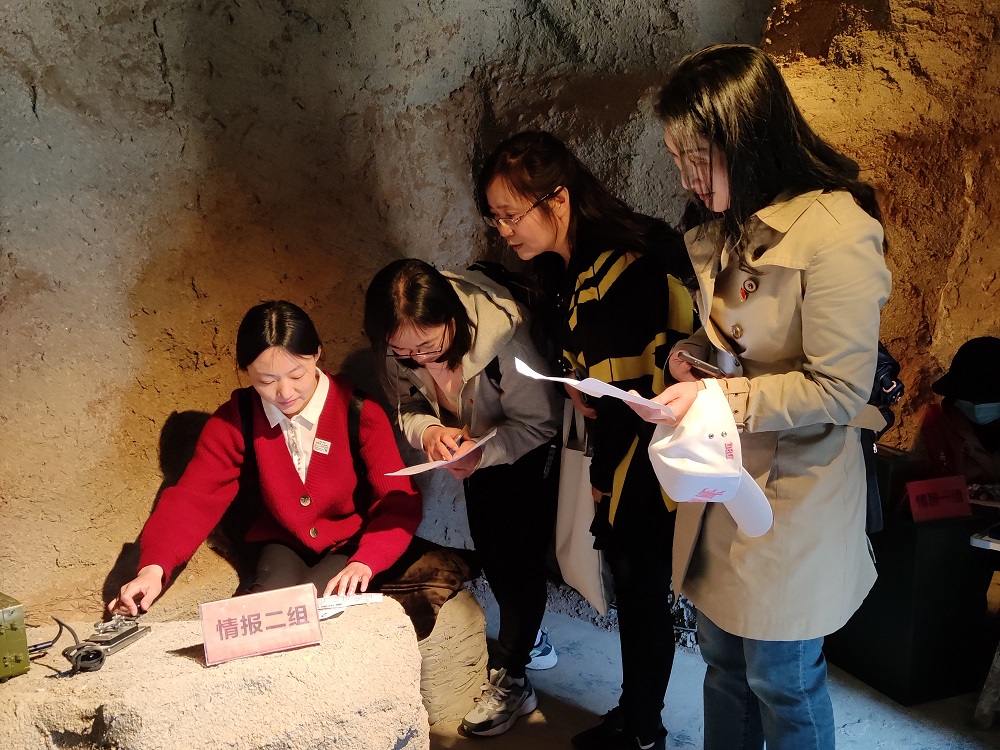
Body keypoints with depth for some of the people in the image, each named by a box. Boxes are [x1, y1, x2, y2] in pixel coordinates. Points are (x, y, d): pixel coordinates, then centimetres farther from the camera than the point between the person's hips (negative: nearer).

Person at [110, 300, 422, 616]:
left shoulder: (359, 412, -18)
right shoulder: (235, 420, -9)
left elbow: (400, 503, -19)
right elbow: (194, 498, -14)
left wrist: (364, 562, -37)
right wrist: (153, 568, -31)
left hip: (351, 546, -1)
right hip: (283, 544, 2)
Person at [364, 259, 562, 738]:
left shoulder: (502, 334, -38)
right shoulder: (397, 345, -24)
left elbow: (540, 423, -27)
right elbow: (408, 406, -8)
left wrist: (485, 452, -43)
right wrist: (429, 431, -32)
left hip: (528, 448, -6)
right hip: (477, 447, 6)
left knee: (520, 556, -7)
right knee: (490, 553, 14)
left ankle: (508, 680, 5)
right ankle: (530, 636, 38)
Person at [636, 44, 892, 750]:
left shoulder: (835, 230, -21)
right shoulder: (728, 227, 5)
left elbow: (840, 391, -22)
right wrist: (691, 354, -1)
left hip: (793, 493, -7)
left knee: (781, 681, 11)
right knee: (724, 659, 22)